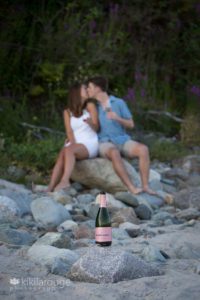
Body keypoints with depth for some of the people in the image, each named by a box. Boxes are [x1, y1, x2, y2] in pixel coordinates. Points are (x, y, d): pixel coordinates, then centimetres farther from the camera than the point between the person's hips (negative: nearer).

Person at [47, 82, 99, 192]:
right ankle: (50, 188, -43)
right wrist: (73, 143, -17)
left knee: (69, 150, -33)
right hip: (75, 145, 2)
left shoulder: (90, 106, 6)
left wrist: (91, 123, -25)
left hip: (89, 144, -2)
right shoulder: (67, 112, 13)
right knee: (62, 154, -30)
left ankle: (65, 181, -54)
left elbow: (96, 128, -3)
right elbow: (69, 131, 2)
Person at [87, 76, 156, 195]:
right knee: (115, 154, -40)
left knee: (143, 149, -30)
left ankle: (145, 186, -30)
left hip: (122, 142, 1)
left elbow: (131, 125, 4)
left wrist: (117, 118, -18)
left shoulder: (119, 103, 3)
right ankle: (132, 188, -42)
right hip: (106, 145, -1)